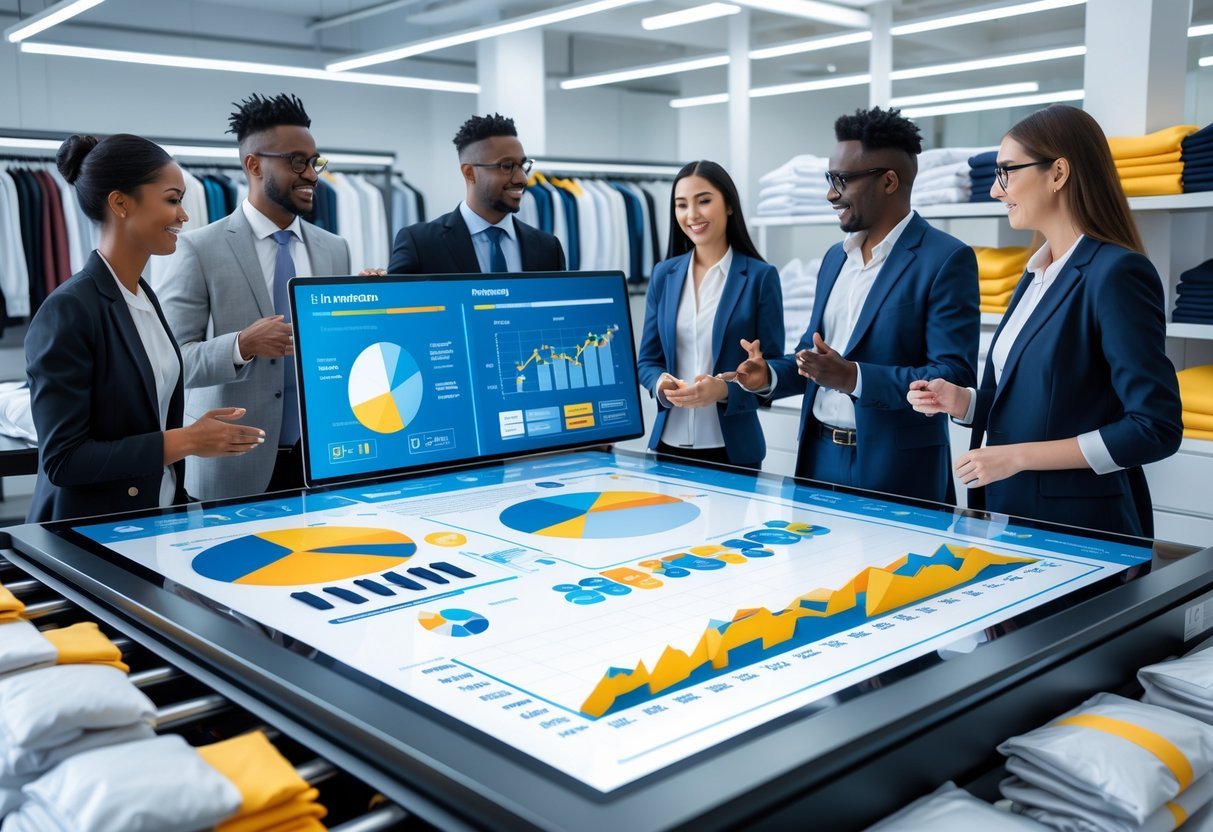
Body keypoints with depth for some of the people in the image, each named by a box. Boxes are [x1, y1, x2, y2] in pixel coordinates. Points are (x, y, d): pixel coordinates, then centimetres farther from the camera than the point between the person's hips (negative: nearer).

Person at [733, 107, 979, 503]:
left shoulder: (945, 259, -11)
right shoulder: (835, 258, 12)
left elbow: (955, 377, -18)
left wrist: (853, 378, -27)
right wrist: (770, 375, -2)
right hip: (819, 458, 7)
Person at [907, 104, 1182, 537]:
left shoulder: (1116, 273, -16)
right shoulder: (1036, 274, 10)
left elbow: (1156, 428, -19)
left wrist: (1019, 456, -20)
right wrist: (961, 402, -1)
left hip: (1079, 527, -8)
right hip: (1009, 512, 8)